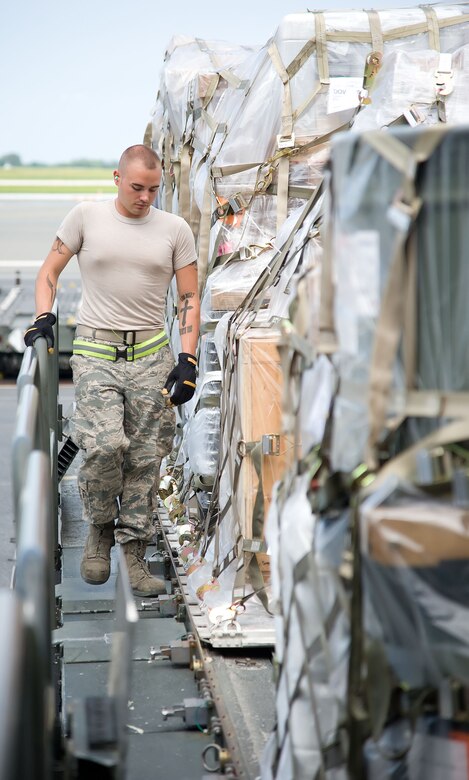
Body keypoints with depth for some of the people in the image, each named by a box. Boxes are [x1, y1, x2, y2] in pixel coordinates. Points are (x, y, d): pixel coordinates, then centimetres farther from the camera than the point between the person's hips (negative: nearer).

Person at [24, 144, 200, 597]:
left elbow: (189, 298, 7)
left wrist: (188, 360, -2)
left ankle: (134, 553, 12)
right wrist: (44, 316, -5)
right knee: (105, 445, -19)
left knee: (145, 458, 1)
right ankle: (99, 527, 8)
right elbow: (49, 270, 12)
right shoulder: (86, 217, 4)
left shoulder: (175, 229, 7)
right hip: (96, 352, -2)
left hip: (151, 355, 2)